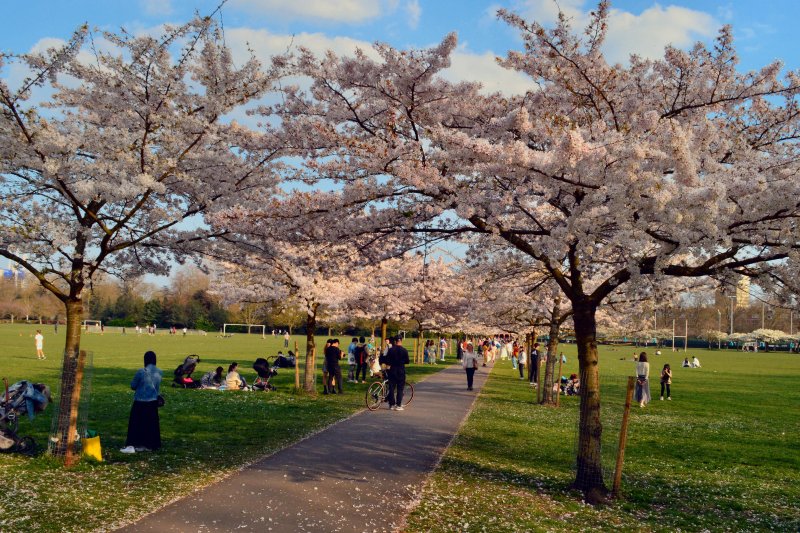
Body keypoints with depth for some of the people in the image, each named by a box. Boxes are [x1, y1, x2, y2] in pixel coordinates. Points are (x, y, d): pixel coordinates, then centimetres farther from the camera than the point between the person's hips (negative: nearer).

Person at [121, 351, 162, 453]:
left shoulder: (141, 372, -16)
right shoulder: (159, 372, -2)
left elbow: (133, 385, -4)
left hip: (140, 402, -5)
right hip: (153, 401, 5)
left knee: (135, 423, 2)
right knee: (152, 424, 12)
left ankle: (131, 445, -2)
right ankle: (149, 445, 19)